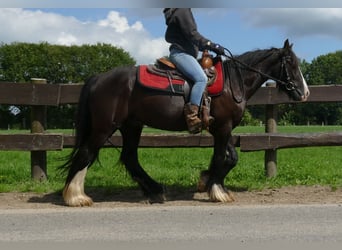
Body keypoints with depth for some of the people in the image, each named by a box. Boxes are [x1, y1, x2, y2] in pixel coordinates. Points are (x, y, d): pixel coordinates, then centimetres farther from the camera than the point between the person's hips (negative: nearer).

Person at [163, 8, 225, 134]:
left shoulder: (184, 12, 24)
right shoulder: (182, 11, -7)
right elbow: (192, 34, -16)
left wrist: (206, 47, 20)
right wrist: (212, 45, -17)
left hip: (185, 52, 12)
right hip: (180, 52, -12)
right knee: (201, 78, -29)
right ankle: (191, 117, -36)